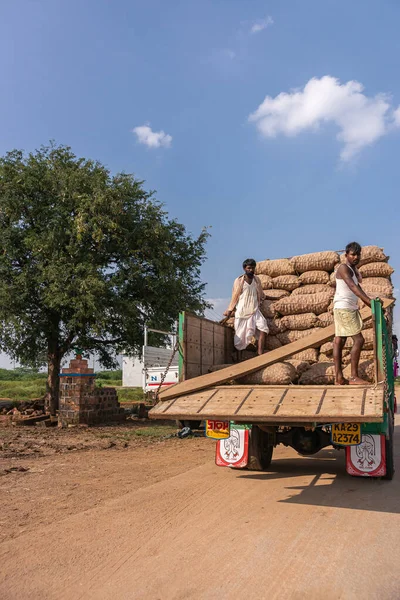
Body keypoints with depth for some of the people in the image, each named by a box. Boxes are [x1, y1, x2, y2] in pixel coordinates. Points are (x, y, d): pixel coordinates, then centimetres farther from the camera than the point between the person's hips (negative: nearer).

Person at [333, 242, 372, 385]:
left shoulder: (354, 271, 18)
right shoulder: (344, 268, -12)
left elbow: (358, 289, 18)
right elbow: (353, 287, -26)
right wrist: (370, 301, -36)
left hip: (350, 309, 9)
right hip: (344, 308, -9)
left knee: (339, 341, 7)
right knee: (358, 340, -11)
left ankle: (339, 378, 10)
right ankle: (354, 377, -8)